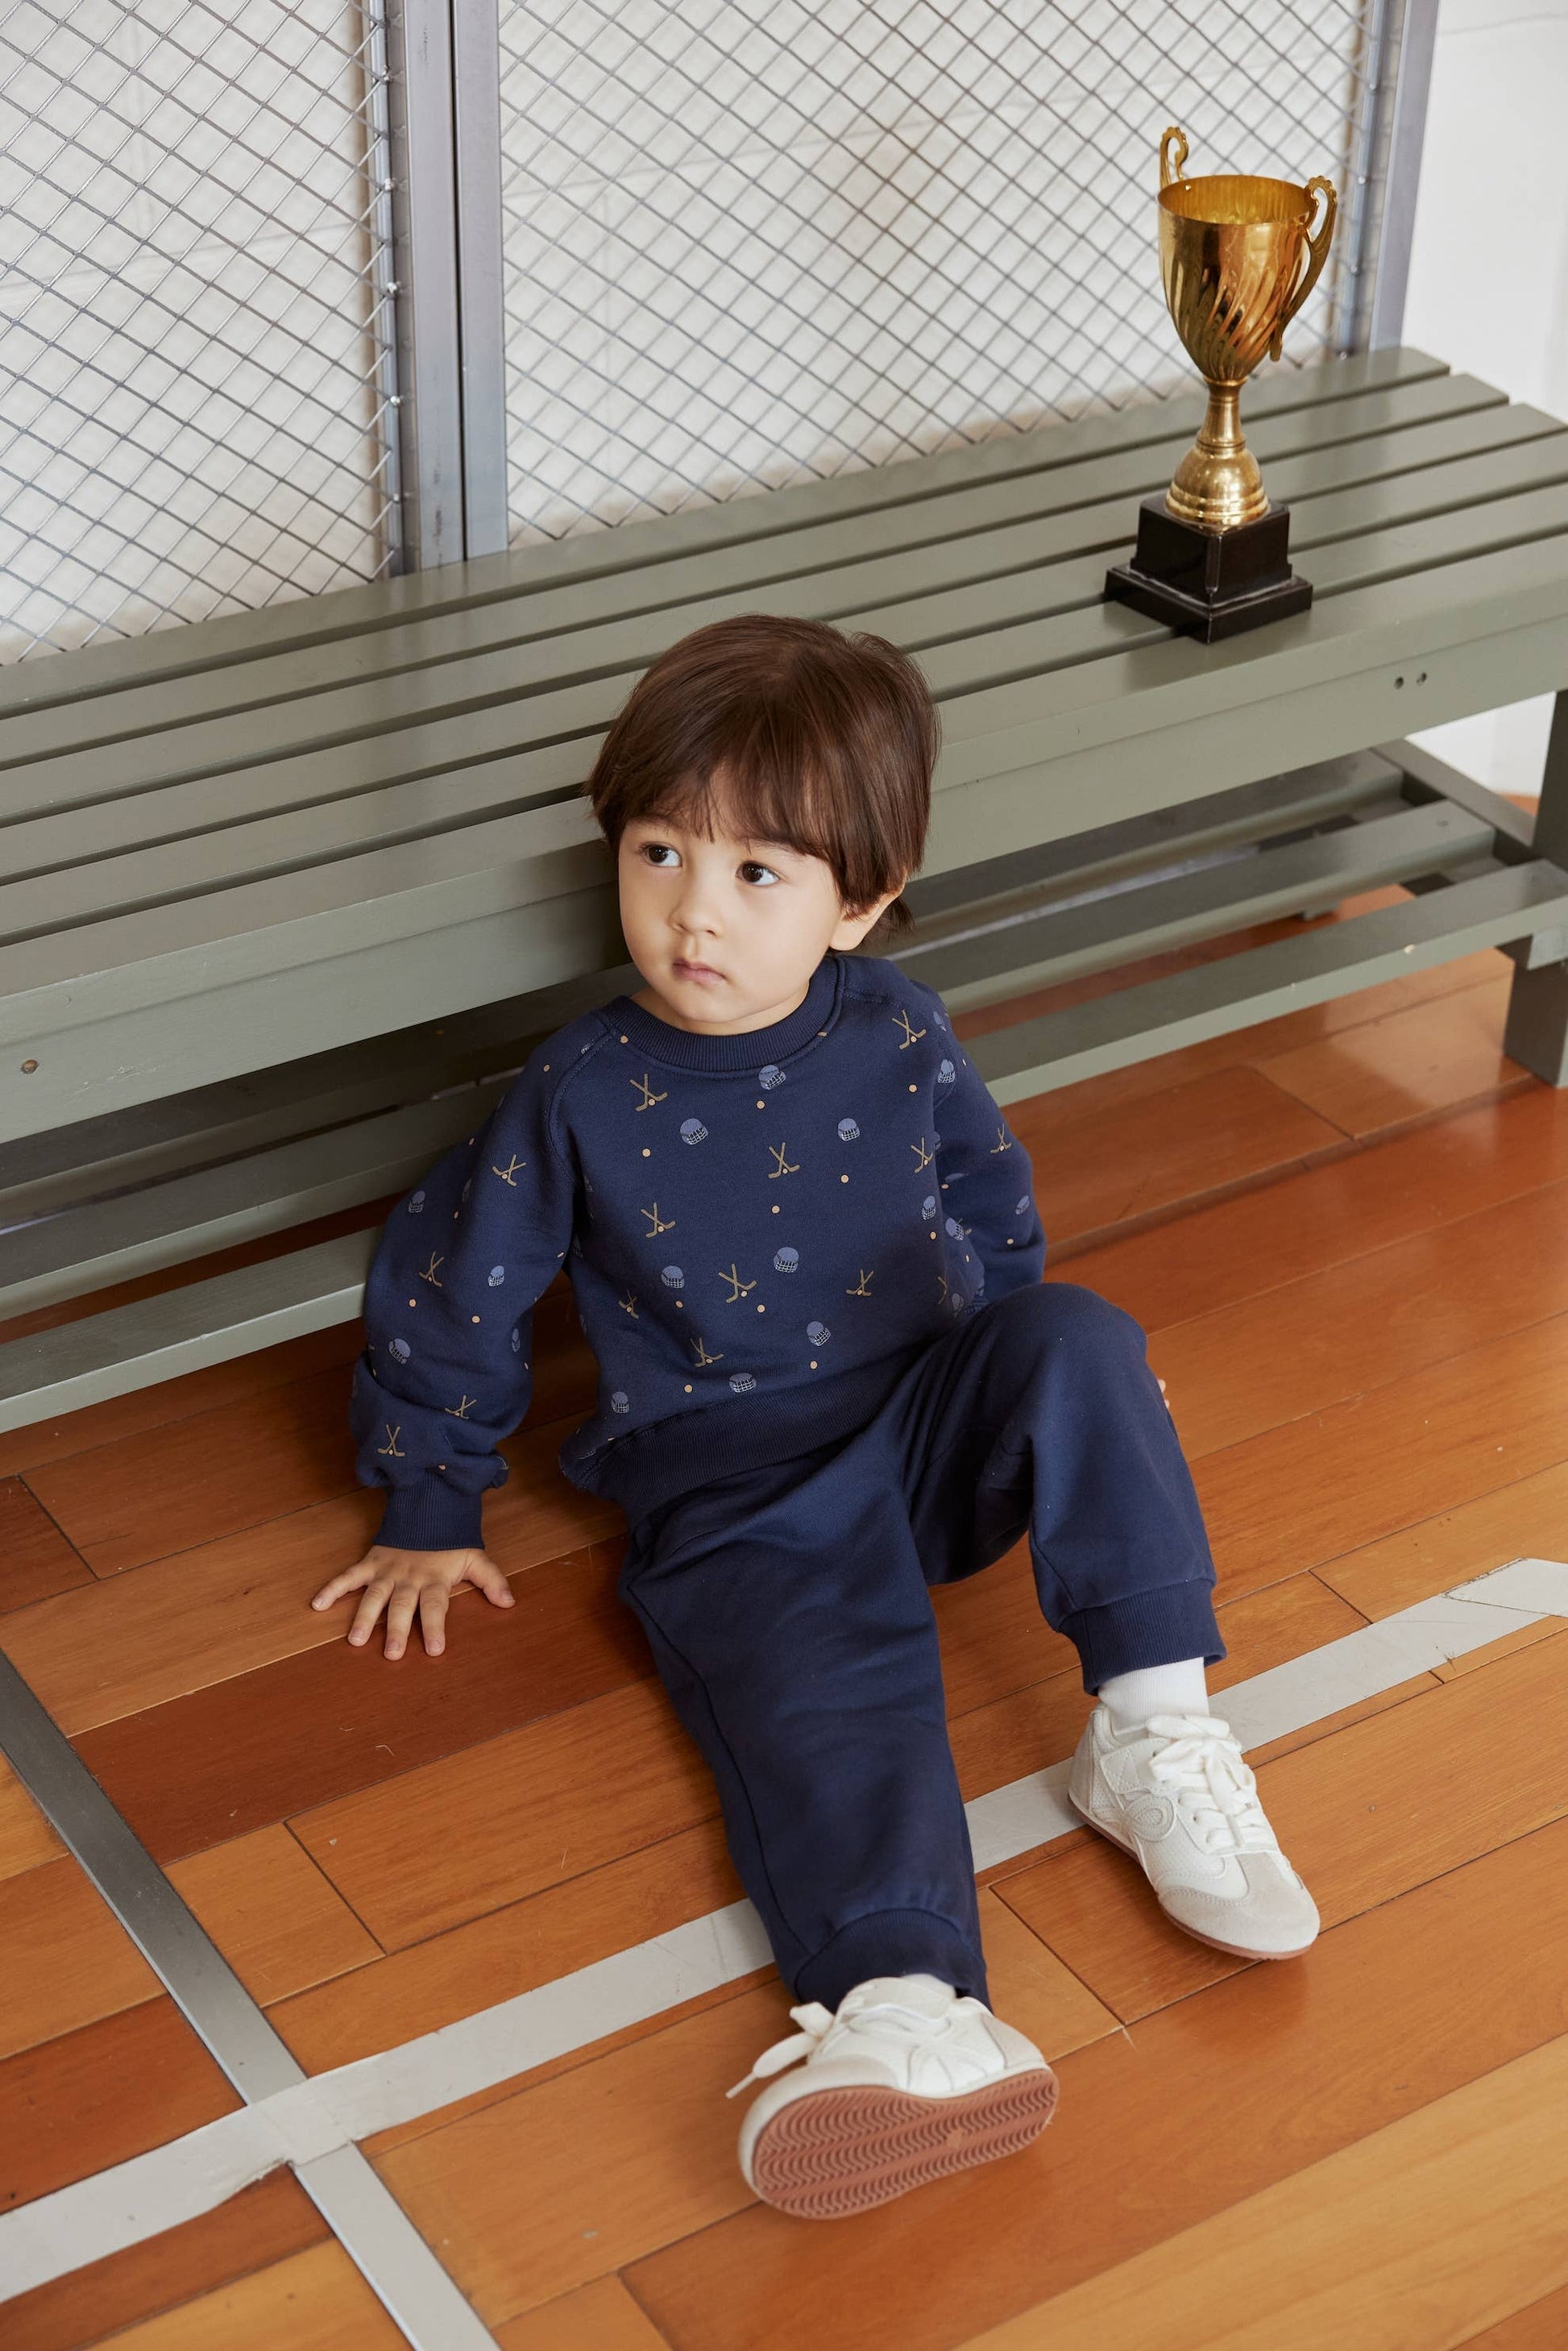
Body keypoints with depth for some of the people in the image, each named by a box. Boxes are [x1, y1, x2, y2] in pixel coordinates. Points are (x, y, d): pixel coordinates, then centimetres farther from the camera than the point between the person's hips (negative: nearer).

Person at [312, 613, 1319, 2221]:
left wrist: (1031, 1400, 25)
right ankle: (914, 2016, -53)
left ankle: (1155, 1735, -23)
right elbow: (444, 1287, 5)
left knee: (1084, 1344, -25)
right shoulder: (583, 1098, -7)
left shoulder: (896, 1037, 0)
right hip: (732, 1493, -3)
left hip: (926, 1423, 3)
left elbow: (992, 1206, 20)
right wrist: (432, 1514, 13)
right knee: (825, 1688, -30)